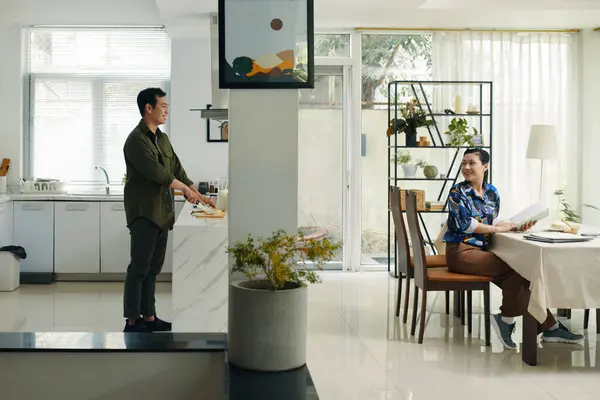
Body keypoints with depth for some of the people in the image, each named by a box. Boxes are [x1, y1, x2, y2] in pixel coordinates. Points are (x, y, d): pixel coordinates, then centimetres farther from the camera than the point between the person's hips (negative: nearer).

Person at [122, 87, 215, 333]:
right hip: (143, 213, -8)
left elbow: (177, 170, 16)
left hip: (162, 213, 8)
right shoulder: (136, 140, -13)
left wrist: (199, 195, 10)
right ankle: (132, 321, 4)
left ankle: (149, 316, 20)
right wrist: (186, 189, -8)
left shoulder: (163, 139, 15)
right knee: (139, 268, -3)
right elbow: (157, 173, -19)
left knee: (153, 268, 12)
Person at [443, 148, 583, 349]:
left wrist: (515, 227, -3)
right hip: (461, 251, -6)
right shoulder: (458, 192, -6)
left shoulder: (492, 192, 12)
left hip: (482, 250, 6)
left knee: (518, 273, -15)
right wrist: (498, 228, -9)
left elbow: (492, 223, 15)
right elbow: (465, 224, -16)